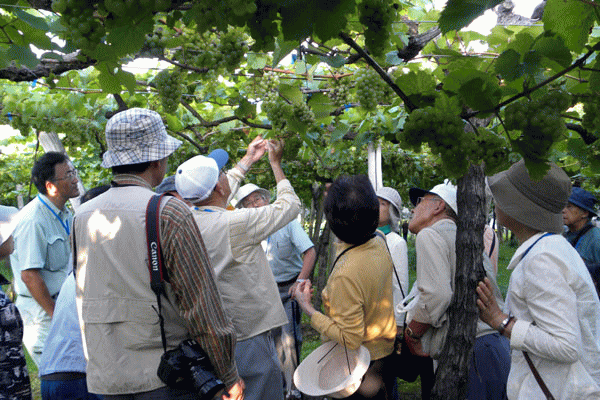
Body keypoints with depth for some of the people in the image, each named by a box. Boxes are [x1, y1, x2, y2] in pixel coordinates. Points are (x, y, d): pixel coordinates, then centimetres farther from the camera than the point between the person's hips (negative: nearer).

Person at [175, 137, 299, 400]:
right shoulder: (236, 224, -22)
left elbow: (215, 195, 19)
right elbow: (289, 206, -8)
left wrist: (248, 160, 28)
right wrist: (275, 163, 6)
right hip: (249, 340, -7)